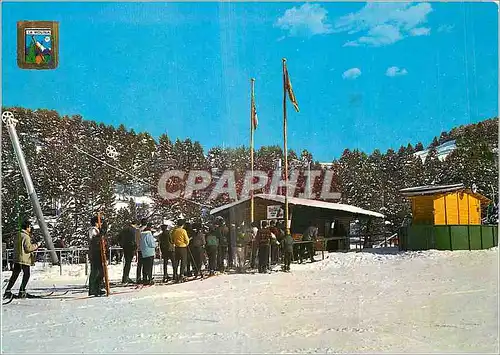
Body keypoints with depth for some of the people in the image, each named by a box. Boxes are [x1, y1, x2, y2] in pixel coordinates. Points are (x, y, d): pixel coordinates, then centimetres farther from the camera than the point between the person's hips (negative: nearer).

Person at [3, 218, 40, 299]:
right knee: (26, 275, 3)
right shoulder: (26, 236, -14)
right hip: (24, 259, -8)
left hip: (16, 259, 8)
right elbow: (28, 248, -18)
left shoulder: (17, 236, 14)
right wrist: (36, 246, -4)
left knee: (14, 275, 11)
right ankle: (22, 291, 2)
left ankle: (8, 291, 9)